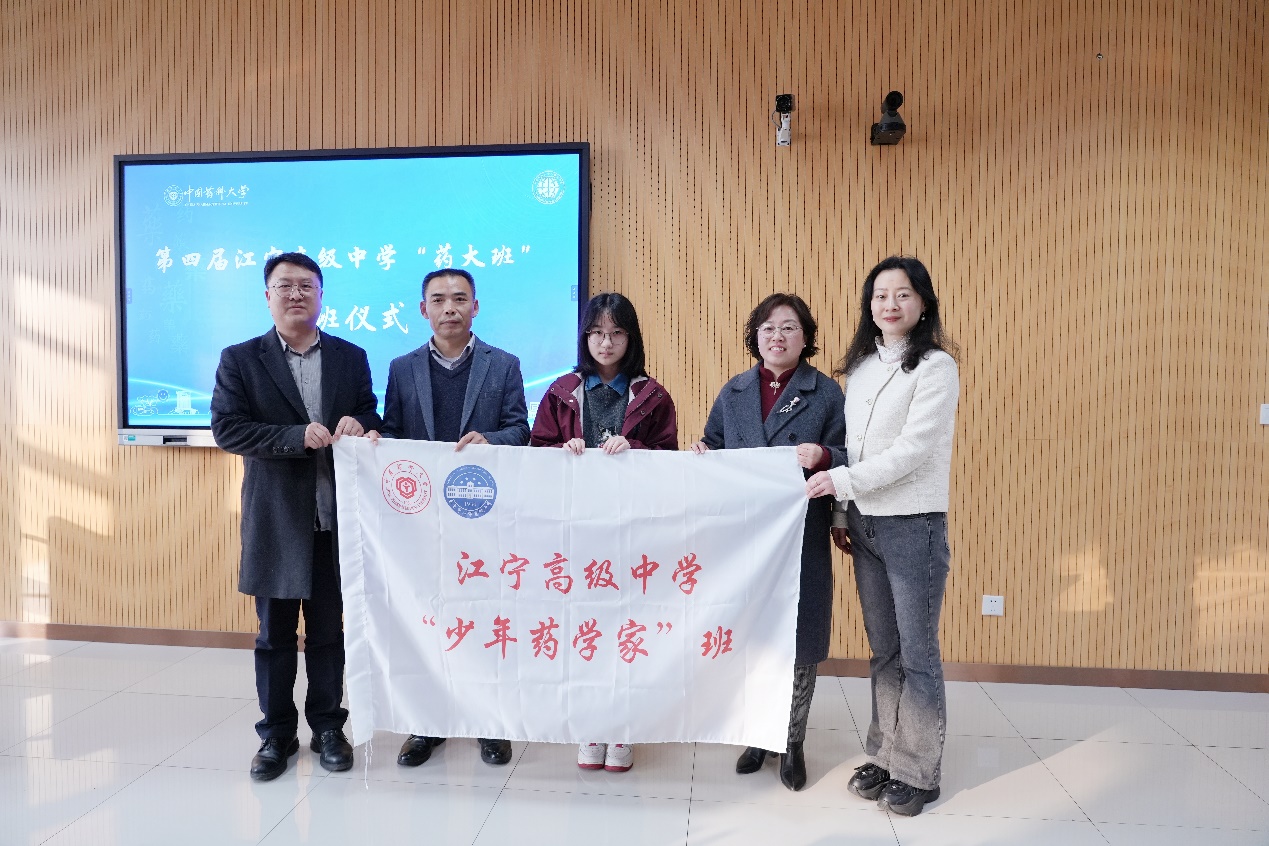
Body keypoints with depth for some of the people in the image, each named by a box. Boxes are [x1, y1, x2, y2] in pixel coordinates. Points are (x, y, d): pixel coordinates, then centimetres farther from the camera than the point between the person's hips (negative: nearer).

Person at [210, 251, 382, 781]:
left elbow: (370, 417, 9)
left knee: (328, 629, 12)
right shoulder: (240, 360, 0)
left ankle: (327, 727, 28)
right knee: (275, 633, 11)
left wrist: (357, 424, -15)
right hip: (275, 520, -1)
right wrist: (297, 436, -21)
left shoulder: (351, 357, 6)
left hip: (336, 518, 1)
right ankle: (276, 734, 27)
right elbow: (227, 429, -10)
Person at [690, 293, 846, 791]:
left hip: (803, 540, -3)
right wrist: (701, 454, -6)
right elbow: (713, 451, 16)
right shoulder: (733, 393, 11)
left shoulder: (827, 394, 1)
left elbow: (850, 459, -2)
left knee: (798, 642, 4)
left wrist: (823, 456, -22)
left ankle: (792, 743, 23)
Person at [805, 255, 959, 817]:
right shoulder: (860, 367, 11)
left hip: (914, 526, -6)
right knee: (882, 649, 15)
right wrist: (841, 513, 10)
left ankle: (919, 772, 19)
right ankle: (885, 757, 28)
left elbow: (913, 449, -16)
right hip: (865, 525, 6)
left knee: (917, 653, 4)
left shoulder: (936, 367, -8)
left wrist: (841, 480, -15)